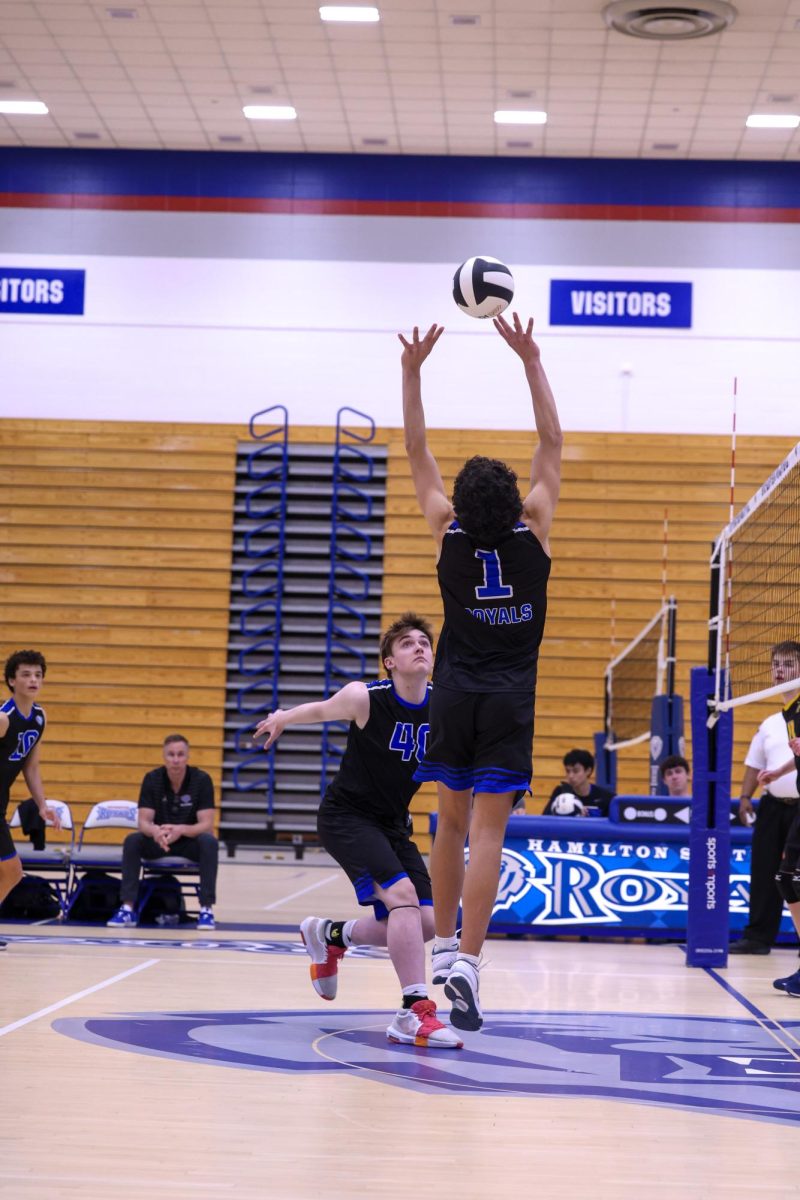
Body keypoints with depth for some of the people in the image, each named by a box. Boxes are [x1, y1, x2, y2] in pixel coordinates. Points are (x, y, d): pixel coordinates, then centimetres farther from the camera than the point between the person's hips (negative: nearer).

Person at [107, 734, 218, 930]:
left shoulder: (202, 780, -16)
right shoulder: (152, 779, -11)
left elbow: (206, 825, -21)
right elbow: (143, 822, -15)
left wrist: (180, 830, -42)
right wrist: (155, 831, -40)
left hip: (190, 840, -1)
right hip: (159, 840, 1)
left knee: (209, 842, -34)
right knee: (132, 840, -27)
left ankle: (206, 909, -29)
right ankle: (127, 908, -26)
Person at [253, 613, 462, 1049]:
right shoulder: (364, 698, -18)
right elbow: (321, 710, 2)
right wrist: (280, 719, 19)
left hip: (392, 824, 6)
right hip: (346, 815, -6)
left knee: (424, 923, 1)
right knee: (403, 896, -26)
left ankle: (330, 935, 28)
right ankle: (415, 1013, -26)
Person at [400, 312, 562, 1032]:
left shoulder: (450, 533, -2)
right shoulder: (534, 532, -6)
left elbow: (416, 449, 3)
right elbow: (552, 442, 0)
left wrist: (413, 371, 0)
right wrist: (531, 361, -2)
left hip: (456, 694, 2)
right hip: (510, 701, -2)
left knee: (453, 819, 16)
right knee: (488, 832, -8)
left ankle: (444, 948, 21)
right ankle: (466, 964, -18)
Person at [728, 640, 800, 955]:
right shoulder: (768, 725, 17)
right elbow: (754, 767, 18)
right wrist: (745, 797, 6)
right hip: (773, 806, 6)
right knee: (763, 873, 5)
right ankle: (758, 936, 11)